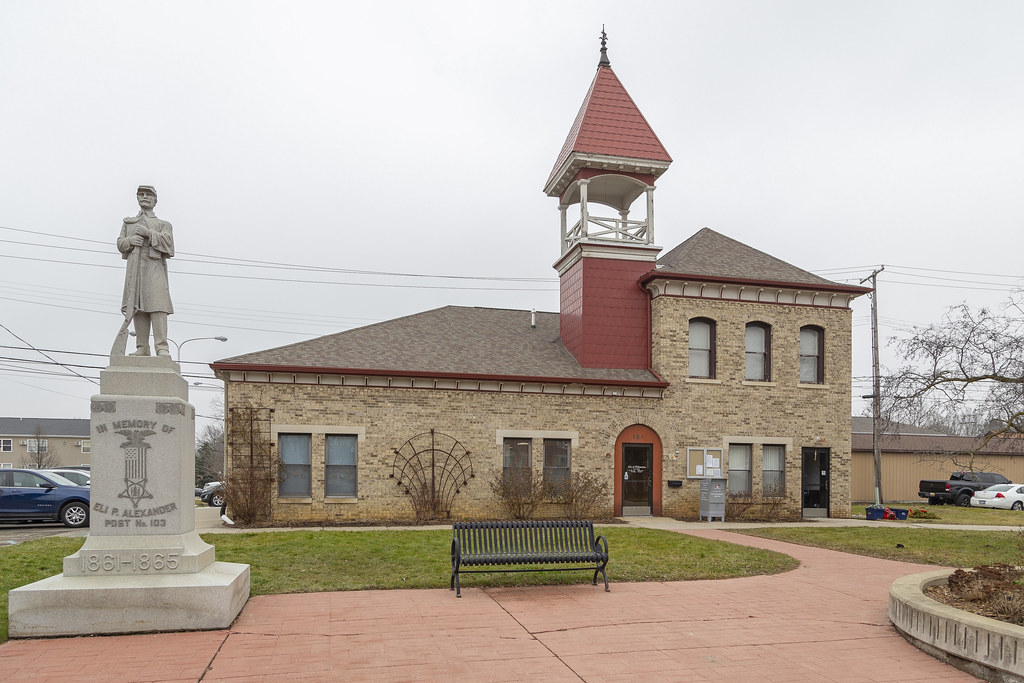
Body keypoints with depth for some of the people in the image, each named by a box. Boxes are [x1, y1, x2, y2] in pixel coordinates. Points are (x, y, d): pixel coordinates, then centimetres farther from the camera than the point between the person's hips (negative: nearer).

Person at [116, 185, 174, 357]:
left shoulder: (163, 224, 17)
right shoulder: (128, 222, 26)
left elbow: (167, 240, -1)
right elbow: (120, 244, 16)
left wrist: (149, 233, -14)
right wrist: (130, 241, -6)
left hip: (154, 267, -3)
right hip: (134, 268, 3)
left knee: (157, 305, -16)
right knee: (137, 307, -1)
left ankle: (162, 348, -21)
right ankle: (142, 348, 1)